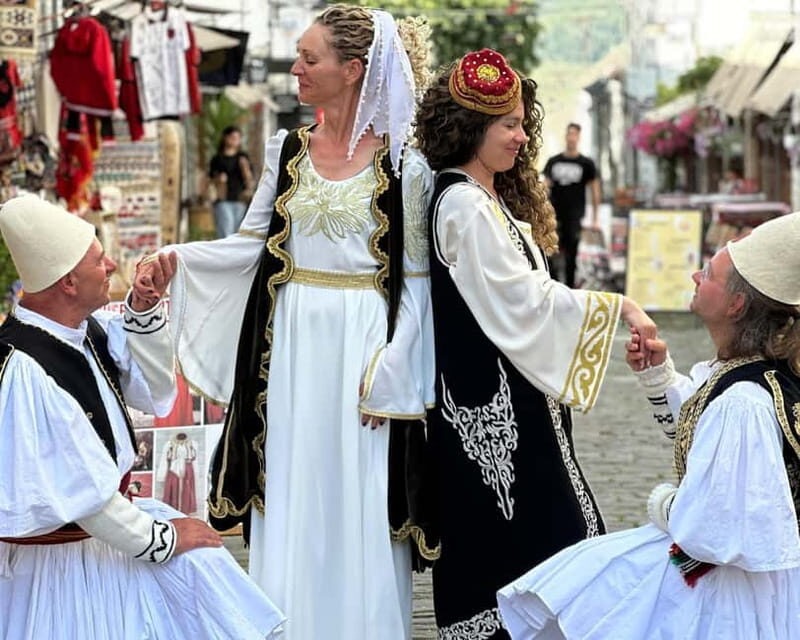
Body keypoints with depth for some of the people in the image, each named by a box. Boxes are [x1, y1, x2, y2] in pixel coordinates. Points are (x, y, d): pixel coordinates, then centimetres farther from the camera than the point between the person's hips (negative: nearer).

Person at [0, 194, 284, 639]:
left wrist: (144, 308, -7)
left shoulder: (86, 327, -5)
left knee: (199, 562, 5)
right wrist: (161, 540, -14)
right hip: (58, 559, -8)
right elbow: (82, 493, -26)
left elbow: (153, 388, 9)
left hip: (104, 514, 8)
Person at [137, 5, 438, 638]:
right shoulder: (288, 150, 7)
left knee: (359, 513, 1)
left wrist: (388, 374, -10)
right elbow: (252, 245, 9)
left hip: (362, 350, -4)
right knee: (291, 509, 6)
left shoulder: (402, 164, -5)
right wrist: (172, 258, -5)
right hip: (290, 348, 4)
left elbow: (417, 283, -4)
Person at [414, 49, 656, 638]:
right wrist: (616, 308, -16)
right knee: (513, 545, -8)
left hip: (507, 398, 10)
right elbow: (521, 299, -18)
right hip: (490, 405, -10)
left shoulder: (493, 199, 15)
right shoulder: (463, 205, -16)